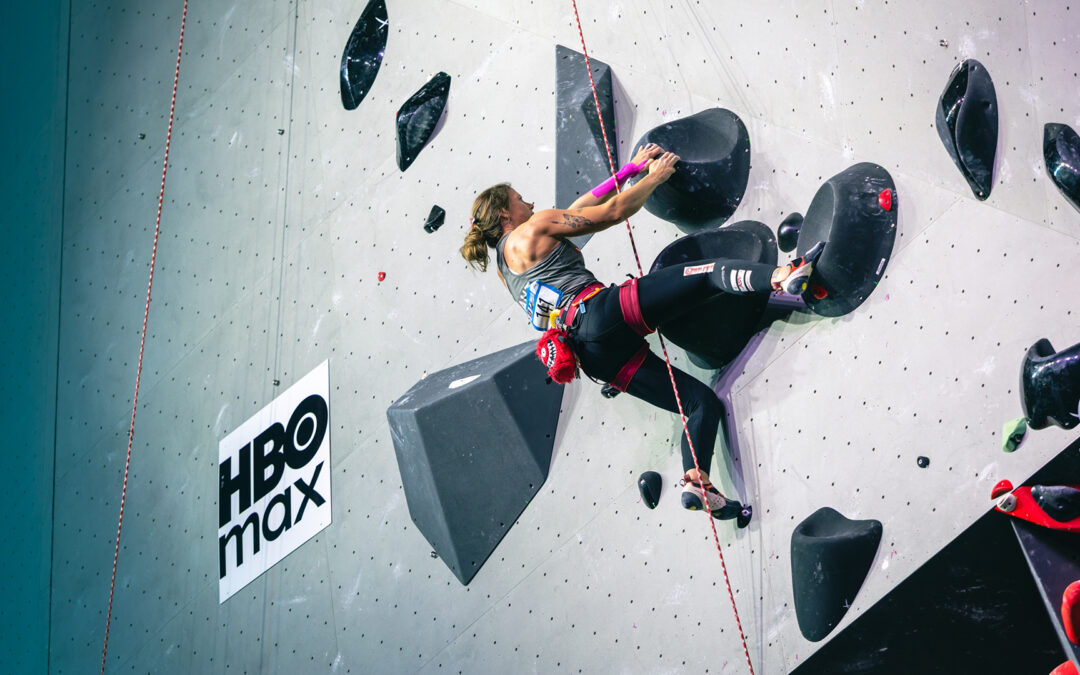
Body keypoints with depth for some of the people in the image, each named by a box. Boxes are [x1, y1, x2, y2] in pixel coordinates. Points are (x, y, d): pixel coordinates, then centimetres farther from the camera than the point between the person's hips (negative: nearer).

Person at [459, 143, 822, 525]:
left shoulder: (504, 266, 32)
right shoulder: (534, 229, 9)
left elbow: (579, 210, 37)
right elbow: (614, 211, 9)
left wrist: (632, 170, 40)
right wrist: (655, 177, 24)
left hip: (594, 356, 8)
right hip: (601, 311, -8)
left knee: (704, 401, 5)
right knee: (712, 271, -15)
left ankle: (696, 482, -14)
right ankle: (784, 276, -41)